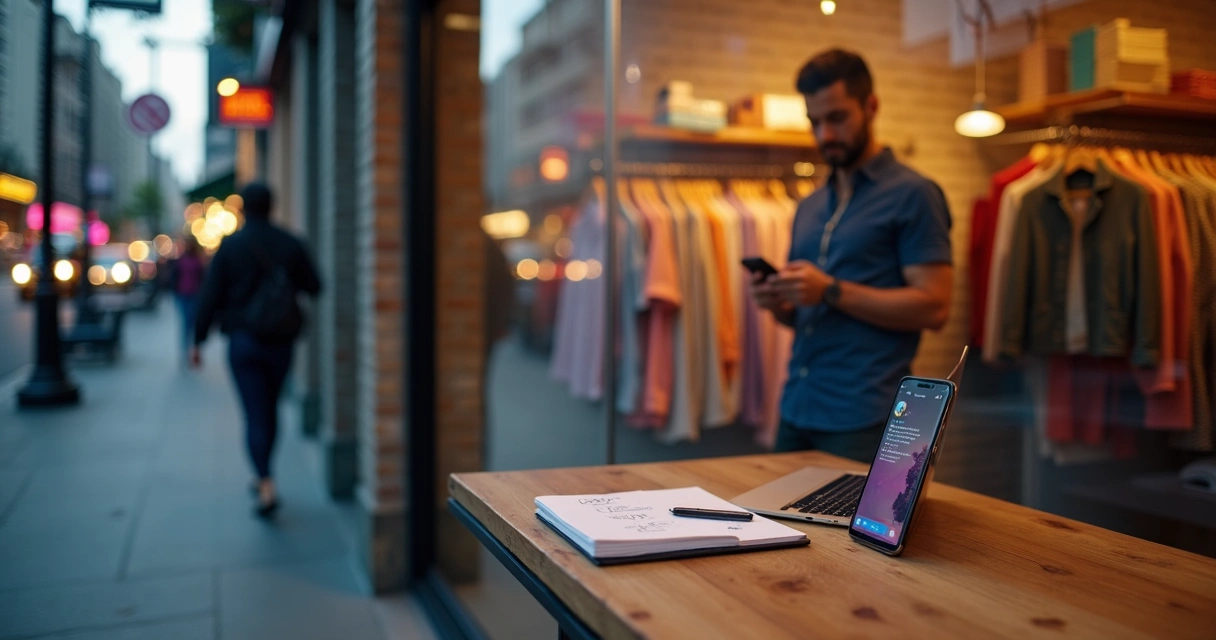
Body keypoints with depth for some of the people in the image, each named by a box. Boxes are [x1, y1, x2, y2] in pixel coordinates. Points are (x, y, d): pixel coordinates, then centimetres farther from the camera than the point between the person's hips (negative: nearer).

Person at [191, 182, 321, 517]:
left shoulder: (229, 245, -5)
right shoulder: (290, 244, -1)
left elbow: (210, 296, -5)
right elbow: (313, 287, 4)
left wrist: (198, 340, 2)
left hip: (243, 339, -2)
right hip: (281, 342, 2)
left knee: (254, 415, -2)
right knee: (270, 409, 18)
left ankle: (267, 487, -15)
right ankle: (262, 477, 31)